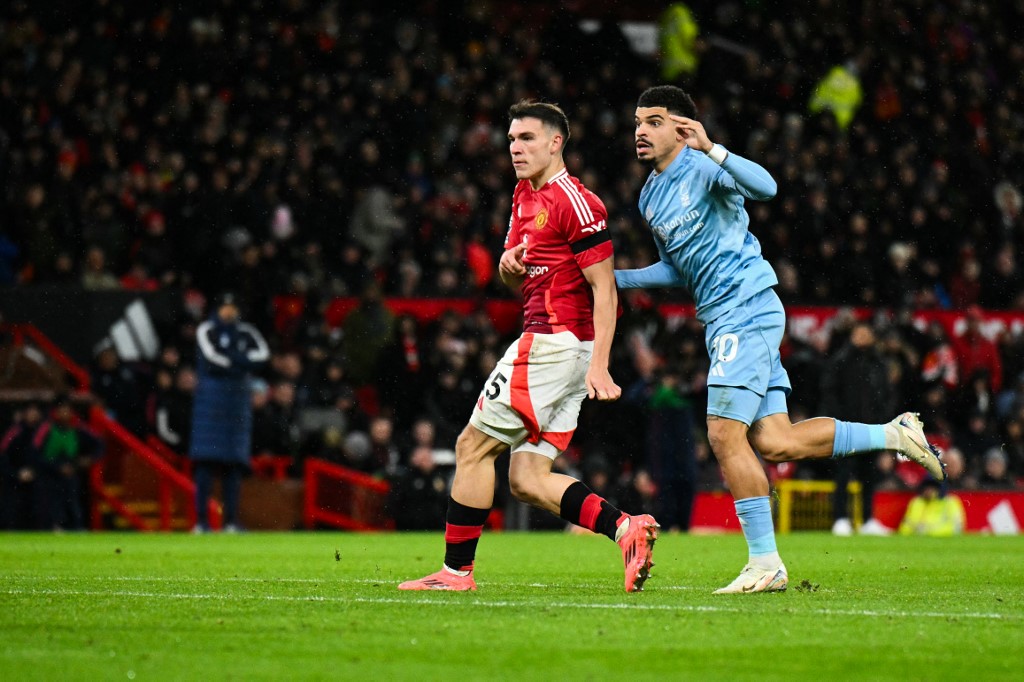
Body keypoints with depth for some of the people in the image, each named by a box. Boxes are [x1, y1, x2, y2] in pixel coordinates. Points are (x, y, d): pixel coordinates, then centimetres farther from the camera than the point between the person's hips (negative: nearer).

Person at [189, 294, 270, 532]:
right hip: (210, 397, -3)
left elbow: (262, 354, -3)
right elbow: (210, 357, -13)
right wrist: (241, 362, -8)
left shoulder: (246, 333, 13)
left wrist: (230, 360, -13)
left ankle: (231, 521, 3)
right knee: (205, 459, -9)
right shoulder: (206, 331, 3)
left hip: (238, 400, 3)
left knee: (234, 461, 1)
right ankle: (201, 520, -10)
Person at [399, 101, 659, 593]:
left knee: (473, 446, -2)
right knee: (527, 481, 3)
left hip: (553, 343, -10)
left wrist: (599, 365, -23)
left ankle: (457, 569, 4)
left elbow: (604, 289, -16)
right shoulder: (525, 196, 17)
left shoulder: (574, 202, -12)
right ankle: (625, 529, -6)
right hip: (550, 345, 10)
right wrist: (509, 265, 1)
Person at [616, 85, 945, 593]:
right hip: (723, 321, 8)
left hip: (747, 309, -8)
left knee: (725, 436, -13)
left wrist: (712, 150, -38)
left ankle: (765, 563, -7)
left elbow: (765, 187, -27)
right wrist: (615, 278, 19)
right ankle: (892, 435, 13)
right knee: (773, 443, -1)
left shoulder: (702, 168, -9)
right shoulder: (650, 196, 17)